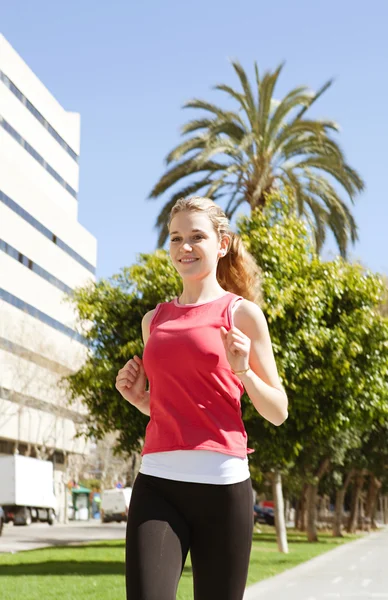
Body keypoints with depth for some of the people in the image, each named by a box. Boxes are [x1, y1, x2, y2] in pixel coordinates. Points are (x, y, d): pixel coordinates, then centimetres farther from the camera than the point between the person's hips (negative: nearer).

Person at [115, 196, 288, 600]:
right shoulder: (154, 320, 16)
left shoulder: (241, 312, 3)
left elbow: (278, 412, 4)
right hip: (157, 481, 3)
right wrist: (135, 395, 8)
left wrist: (243, 371, -12)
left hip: (221, 482, -3)